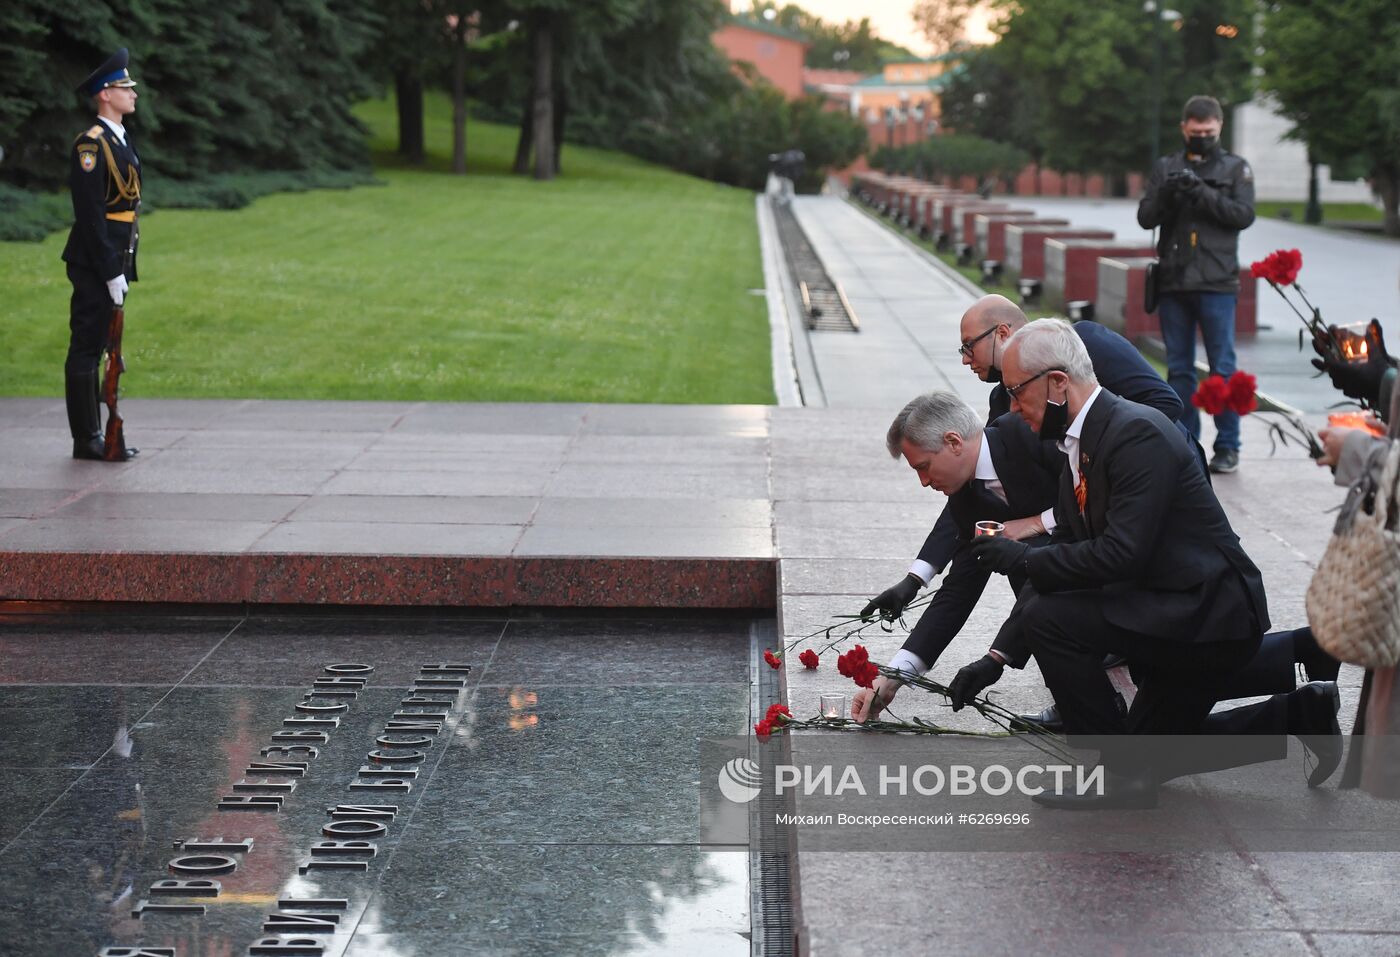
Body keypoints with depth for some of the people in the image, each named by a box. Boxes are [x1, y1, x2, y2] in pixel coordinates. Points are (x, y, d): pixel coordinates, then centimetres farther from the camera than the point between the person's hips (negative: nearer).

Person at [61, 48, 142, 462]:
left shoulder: (121, 142, 15)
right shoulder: (91, 144, -14)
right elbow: (90, 215, -19)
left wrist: (123, 267, 16)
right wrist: (111, 272, -20)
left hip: (114, 261, 10)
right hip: (95, 264, -9)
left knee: (97, 349, 13)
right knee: (86, 349, -3)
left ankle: (95, 435, 19)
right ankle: (85, 439, 1)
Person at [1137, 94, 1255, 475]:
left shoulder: (1236, 168, 7)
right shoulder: (1166, 167, 13)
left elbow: (1244, 214, -6)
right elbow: (1145, 217, 5)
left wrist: (1202, 193, -17)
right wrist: (1165, 194, -15)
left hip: (1216, 284, -3)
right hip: (1173, 283, 3)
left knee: (1223, 367, -3)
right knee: (1179, 368, 7)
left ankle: (1227, 446, 3)